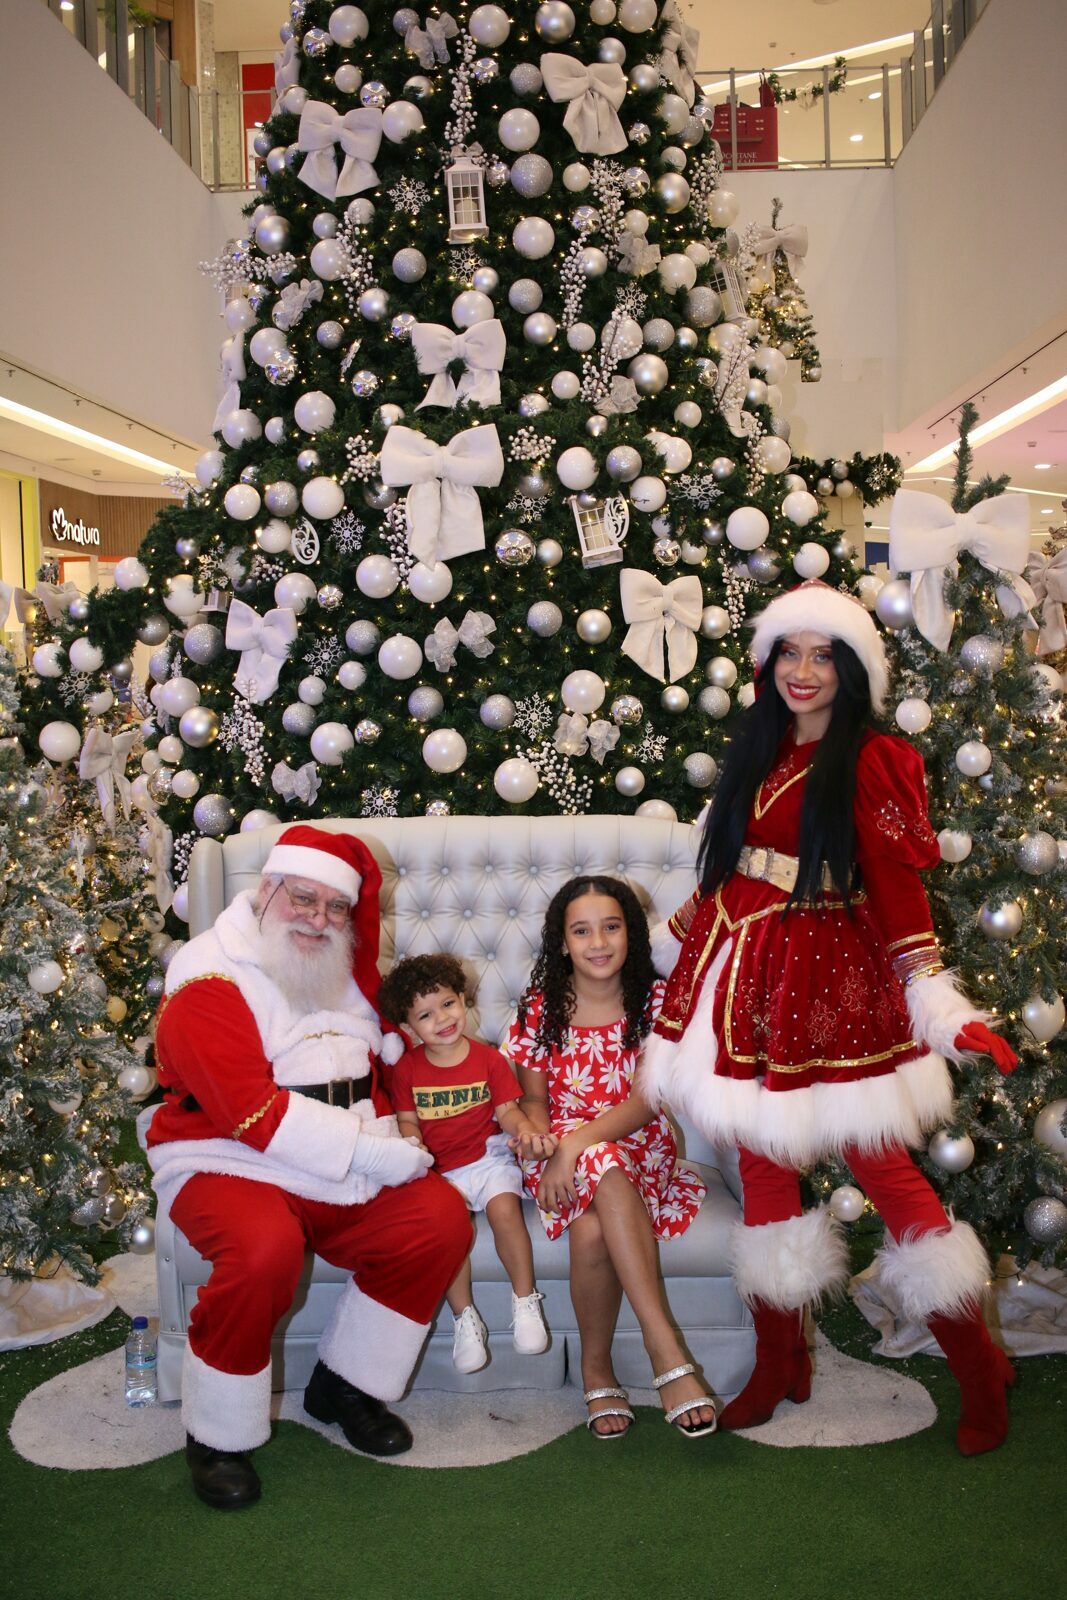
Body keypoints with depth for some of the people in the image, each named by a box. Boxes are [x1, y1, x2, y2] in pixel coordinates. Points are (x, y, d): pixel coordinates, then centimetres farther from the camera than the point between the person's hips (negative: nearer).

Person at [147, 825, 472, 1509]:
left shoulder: (346, 975, 13)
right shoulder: (211, 983, -12)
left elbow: (382, 1064, 24)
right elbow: (252, 1111, -21)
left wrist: (390, 1132, 2)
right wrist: (369, 1150, -23)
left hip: (347, 1173, 7)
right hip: (232, 1166, -6)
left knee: (443, 1217, -13)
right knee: (265, 1249, -36)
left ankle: (345, 1385, 5)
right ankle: (217, 1437, -10)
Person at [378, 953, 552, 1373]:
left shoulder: (488, 1058, 3)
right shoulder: (407, 1069, 4)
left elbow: (507, 1110, 2)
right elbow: (407, 1120, 6)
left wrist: (526, 1129, -20)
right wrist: (413, 1146, -16)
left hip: (487, 1156, 0)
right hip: (438, 1169, 1)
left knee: (504, 1208, -29)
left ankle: (525, 1300, -10)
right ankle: (464, 1316, -12)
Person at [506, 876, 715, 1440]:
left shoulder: (655, 1001, -1)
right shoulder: (540, 1008, 3)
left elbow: (645, 1102, -10)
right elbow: (533, 1100, 7)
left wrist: (575, 1144, -24)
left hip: (640, 1148, -1)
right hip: (562, 1153, 1)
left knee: (591, 1229, -35)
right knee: (607, 1167, -36)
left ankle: (596, 1367, -18)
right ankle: (667, 1353, -30)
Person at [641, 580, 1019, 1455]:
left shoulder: (868, 762, -6)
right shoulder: (759, 753, 12)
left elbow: (897, 888, -10)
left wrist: (941, 1006, -15)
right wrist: (671, 941, 25)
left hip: (832, 977, -6)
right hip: (749, 969, 6)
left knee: (879, 1161, -4)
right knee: (763, 1163, 9)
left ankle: (980, 1368, 15)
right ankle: (779, 1366, 24)